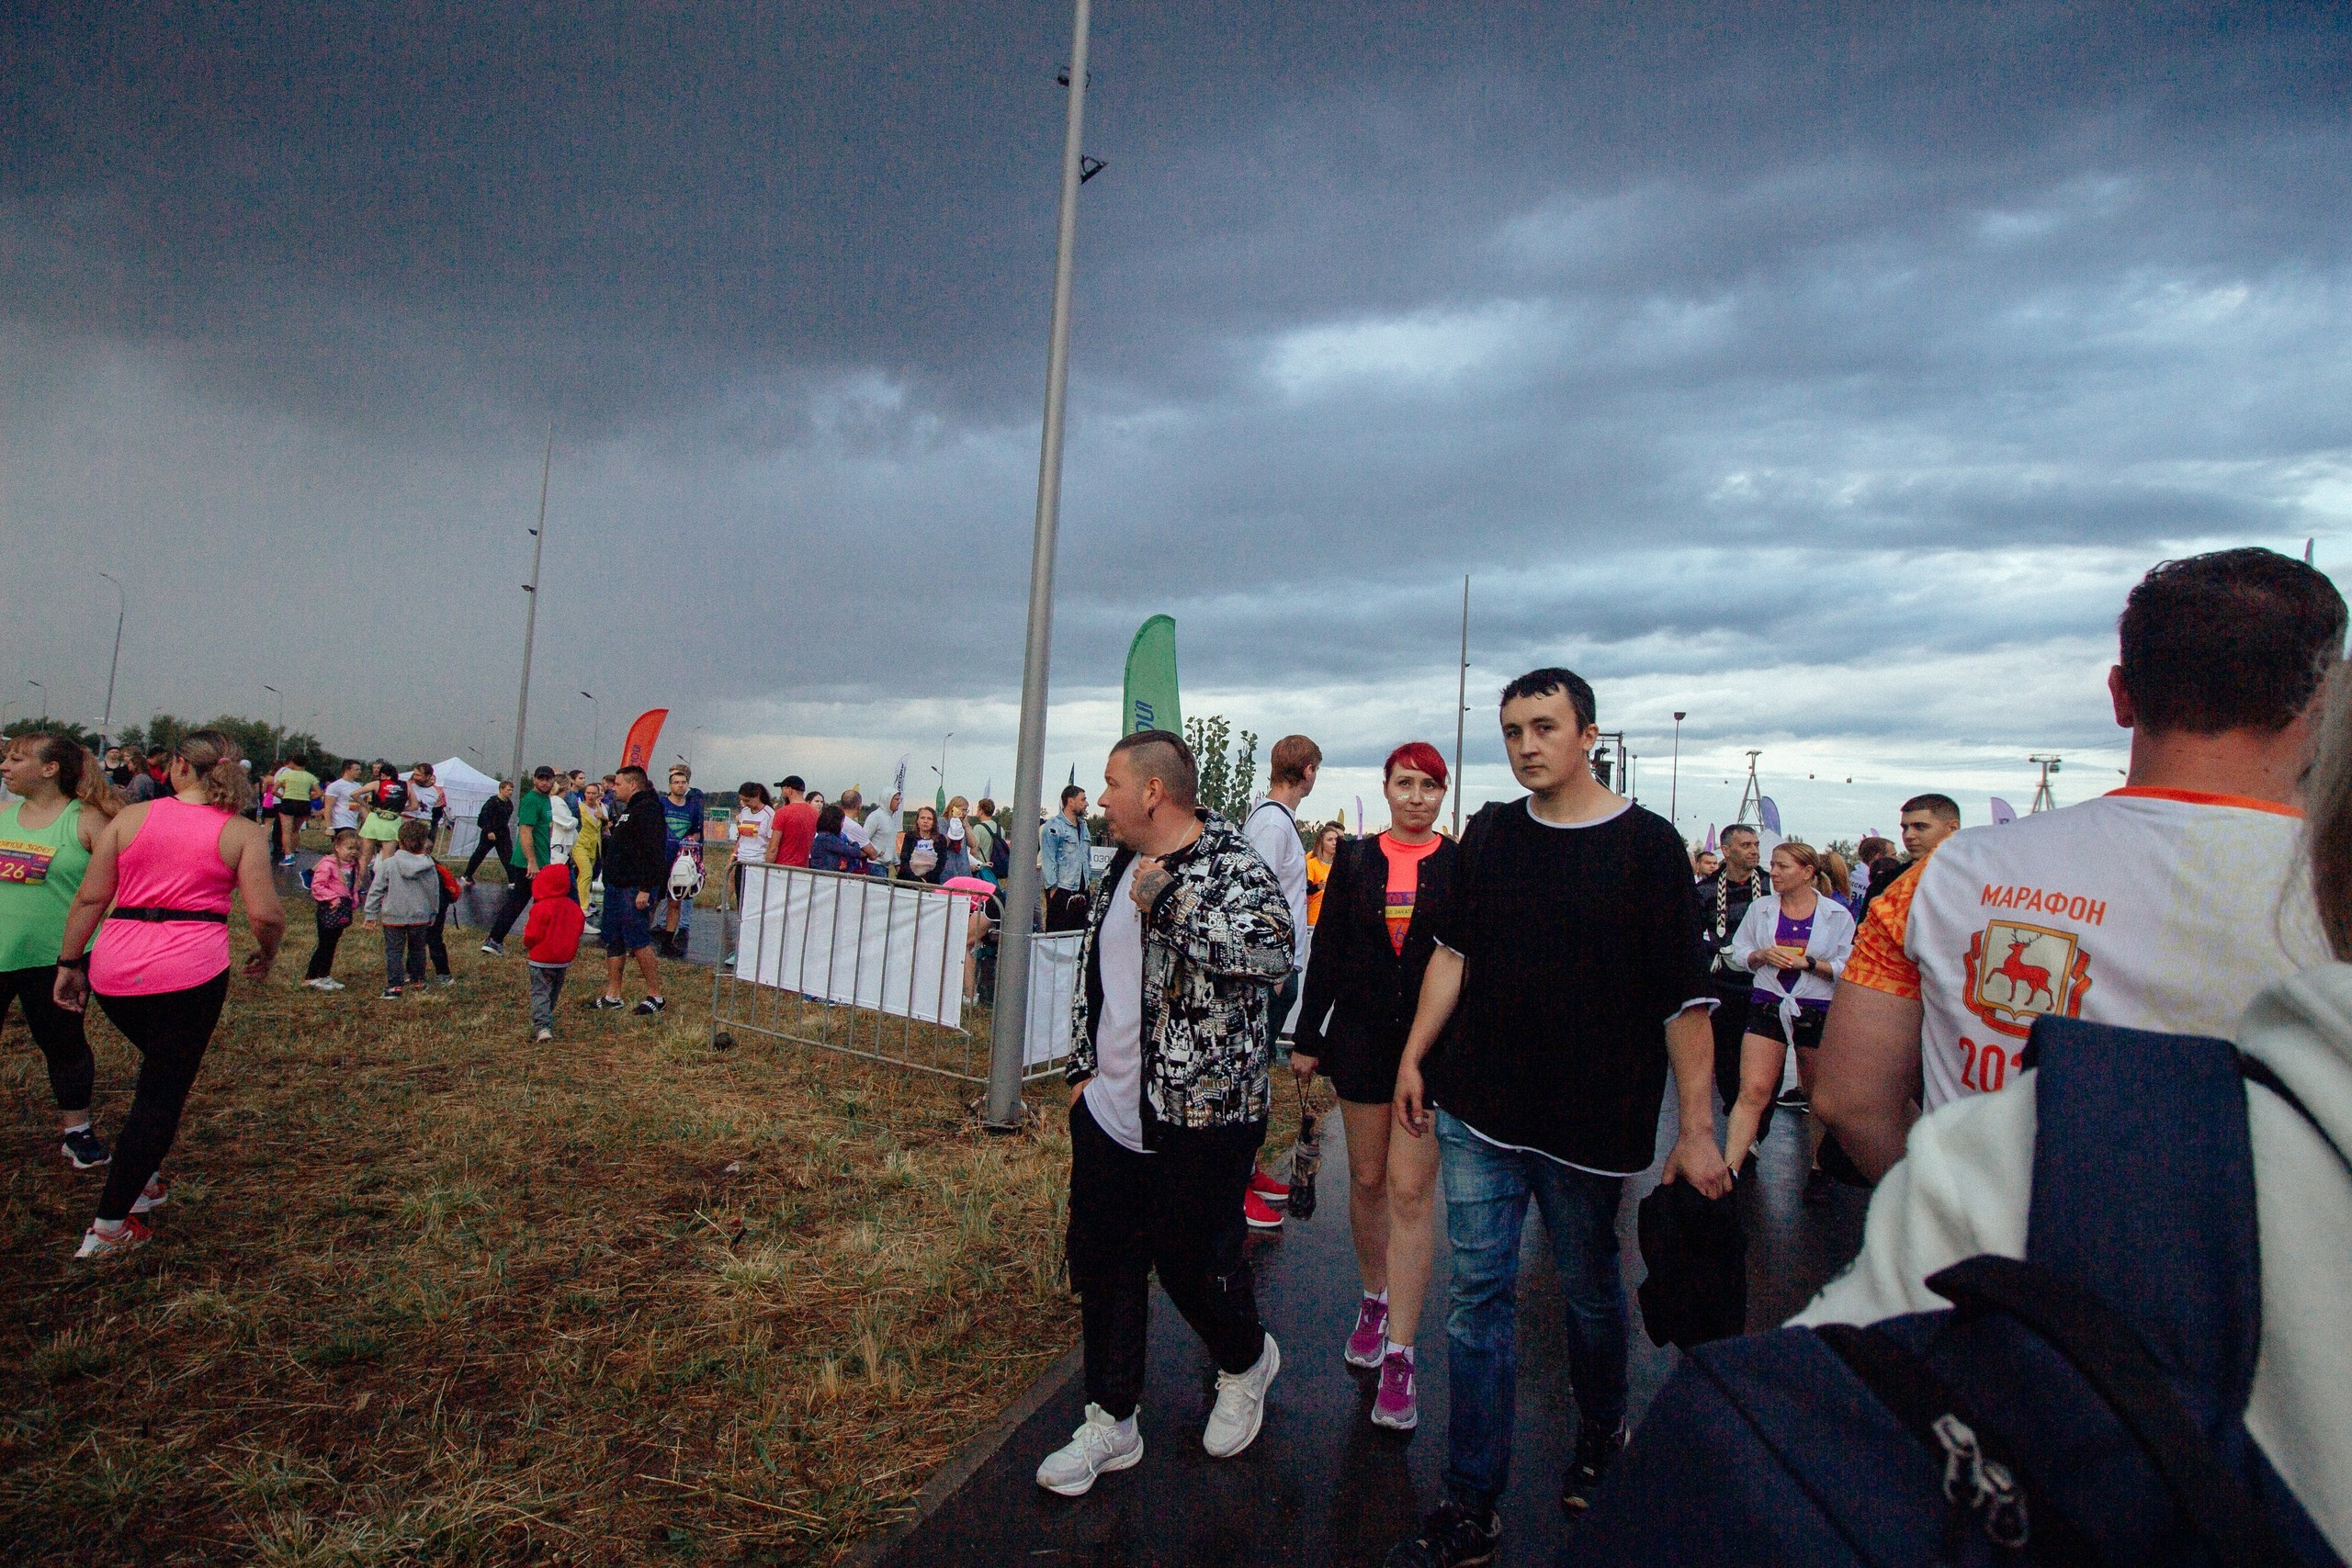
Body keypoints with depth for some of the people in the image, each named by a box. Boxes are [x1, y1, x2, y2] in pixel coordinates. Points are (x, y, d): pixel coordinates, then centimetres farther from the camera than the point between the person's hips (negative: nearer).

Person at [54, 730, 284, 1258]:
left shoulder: (130, 817, 6)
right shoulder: (243, 833, -2)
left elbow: (89, 897, 4)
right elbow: (265, 914, -8)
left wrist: (69, 963, 13)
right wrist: (267, 952, 12)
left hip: (113, 970, 4)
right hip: (191, 971, -4)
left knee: (160, 1064, 27)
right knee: (163, 1091, 7)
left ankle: (142, 1180, 34)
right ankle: (108, 1226, 8)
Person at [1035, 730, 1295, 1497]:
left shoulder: (1231, 865, -16)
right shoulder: (1124, 867, 10)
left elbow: (1274, 949, -34)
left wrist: (1169, 902, -30)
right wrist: (1084, 1065, 17)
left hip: (1200, 1117, -7)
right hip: (1110, 1112, 8)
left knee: (1196, 1261, 8)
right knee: (1100, 1262, 14)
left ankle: (1247, 1363, 41)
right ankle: (1111, 1421, 33)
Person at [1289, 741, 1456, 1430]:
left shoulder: (1460, 866, -1)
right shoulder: (1354, 861, 4)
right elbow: (1326, 953, 6)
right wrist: (1307, 1038, 5)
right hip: (1362, 1037, 3)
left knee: (1410, 1192, -4)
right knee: (1368, 1181, 14)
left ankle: (1399, 1355, 5)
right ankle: (1373, 1301, 37)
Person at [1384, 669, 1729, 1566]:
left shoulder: (1645, 844, -8)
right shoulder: (1488, 834, 4)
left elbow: (1685, 997, -8)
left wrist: (1696, 1130, -10)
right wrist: (1414, 1057, 8)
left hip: (1590, 1123, -2)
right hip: (1476, 1114, 3)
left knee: (1590, 1294, 17)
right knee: (1478, 1296, 6)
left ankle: (1601, 1436, 45)